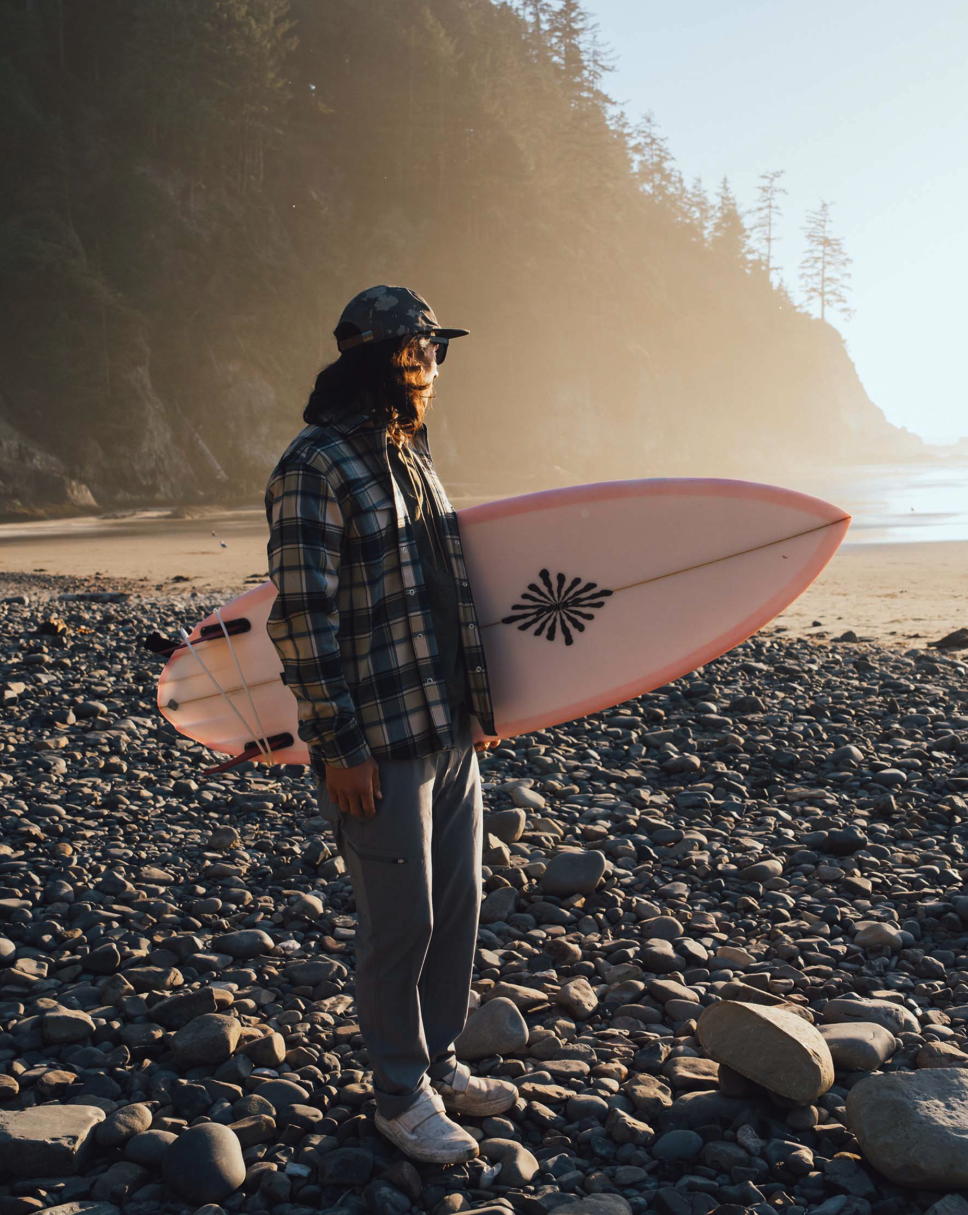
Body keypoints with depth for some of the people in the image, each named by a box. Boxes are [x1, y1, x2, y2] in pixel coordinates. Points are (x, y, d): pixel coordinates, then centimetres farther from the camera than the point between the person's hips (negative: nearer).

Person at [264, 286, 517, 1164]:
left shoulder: (415, 458, 13)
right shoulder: (316, 467, -14)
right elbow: (304, 619, -18)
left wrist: (478, 706, 19)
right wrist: (339, 746, -18)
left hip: (452, 731, 8)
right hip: (381, 747, -8)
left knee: (459, 907, 16)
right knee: (400, 925, 3)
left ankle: (439, 1064, 34)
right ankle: (401, 1097, 21)